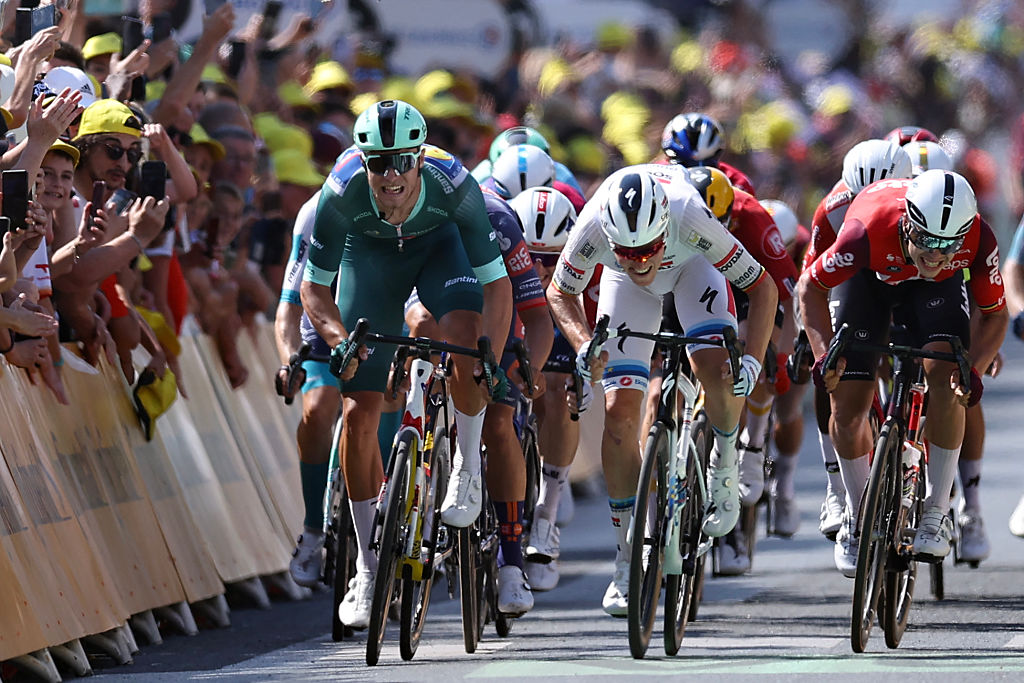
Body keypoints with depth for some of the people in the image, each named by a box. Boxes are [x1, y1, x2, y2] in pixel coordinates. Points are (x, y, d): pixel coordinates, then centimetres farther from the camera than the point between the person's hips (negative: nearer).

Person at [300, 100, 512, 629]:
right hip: (370, 252, 1)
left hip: (439, 245, -1)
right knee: (359, 413, -6)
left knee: (467, 339, -34)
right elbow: (313, 289, -21)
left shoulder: (453, 185, -37)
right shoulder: (342, 193, -35)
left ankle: (467, 467, -8)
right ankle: (368, 569, 6)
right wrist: (339, 339, -40)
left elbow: (496, 283, -29)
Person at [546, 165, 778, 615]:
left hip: (691, 263, -1)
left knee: (714, 367, -30)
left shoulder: (690, 219, -42)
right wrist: (583, 345, -33)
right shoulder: (593, 229, -38)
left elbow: (763, 287, -30)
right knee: (619, 412, -10)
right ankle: (627, 560, 4)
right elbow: (559, 293, -15)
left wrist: (752, 360, -41)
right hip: (629, 290, 2)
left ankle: (725, 458, 4)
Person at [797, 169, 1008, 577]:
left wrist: (975, 368, -33)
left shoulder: (978, 241, -36)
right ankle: (858, 517, 16)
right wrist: (824, 351, -33)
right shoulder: (868, 232, -41)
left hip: (936, 289, 0)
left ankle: (936, 513, -12)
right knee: (847, 403, -8)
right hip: (867, 279, 0)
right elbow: (810, 287, -21)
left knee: (945, 379, -25)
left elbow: (995, 315, -16)